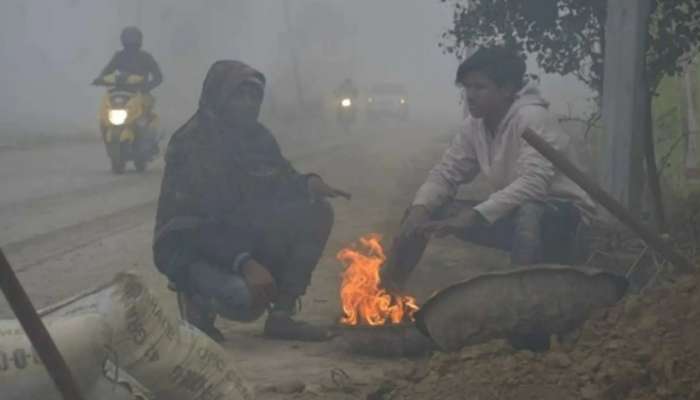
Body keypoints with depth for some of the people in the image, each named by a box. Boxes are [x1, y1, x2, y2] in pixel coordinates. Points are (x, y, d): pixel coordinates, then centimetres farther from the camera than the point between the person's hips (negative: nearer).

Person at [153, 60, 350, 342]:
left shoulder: (257, 136, 3)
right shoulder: (191, 145, -19)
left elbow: (279, 186, 10)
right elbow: (193, 226, -25)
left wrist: (308, 183, -15)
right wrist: (244, 262, -36)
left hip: (240, 237, 8)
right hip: (190, 248, -8)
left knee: (316, 213, -9)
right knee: (249, 298, -36)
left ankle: (281, 315, -6)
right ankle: (198, 301, 1)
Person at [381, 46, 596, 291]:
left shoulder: (532, 117, -22)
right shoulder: (475, 125, 0)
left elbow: (533, 184, -34)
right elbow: (445, 174, 2)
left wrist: (473, 217, -40)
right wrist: (419, 210, -18)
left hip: (564, 215, -7)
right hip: (514, 213, 7)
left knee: (529, 214, -42)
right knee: (425, 210, -1)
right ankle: (389, 288, 1)